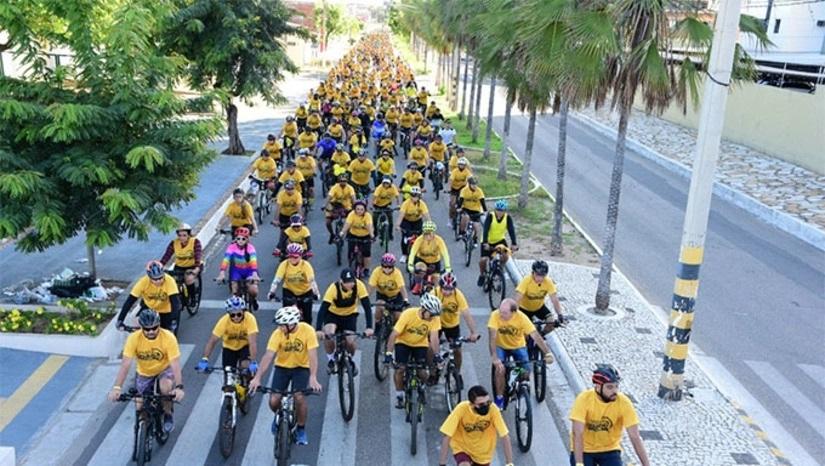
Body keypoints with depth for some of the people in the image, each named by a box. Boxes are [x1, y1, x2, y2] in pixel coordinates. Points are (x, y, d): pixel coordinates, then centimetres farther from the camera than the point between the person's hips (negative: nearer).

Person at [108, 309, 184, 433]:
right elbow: (125, 365, -28)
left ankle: (168, 415, -5)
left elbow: (175, 364, -32)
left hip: (164, 370, -2)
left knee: (166, 387, -33)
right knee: (139, 407, -6)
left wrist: (179, 387, -46)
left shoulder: (168, 337, -29)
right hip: (144, 374, 2)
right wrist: (116, 388, -41)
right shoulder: (134, 338, -25)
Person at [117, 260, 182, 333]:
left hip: (166, 312, -1)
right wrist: (120, 320, -32)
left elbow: (175, 302, -38)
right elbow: (130, 301, -26)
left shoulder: (169, 281, -33)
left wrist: (174, 322, -48)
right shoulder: (143, 282, -28)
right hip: (149, 308, 1)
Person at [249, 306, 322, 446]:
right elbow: (268, 356, -26)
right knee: (274, 401, -10)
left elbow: (312, 356, -27)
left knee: (299, 397, -21)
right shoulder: (278, 334, -21)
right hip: (282, 367, 2)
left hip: (301, 367, -1)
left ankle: (301, 430, 4)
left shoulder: (307, 330, -24)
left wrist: (313, 377, -39)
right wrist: (257, 378, -35)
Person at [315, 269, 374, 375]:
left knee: (350, 342, -15)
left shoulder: (359, 286, -29)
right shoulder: (334, 288, -32)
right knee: (328, 335, -27)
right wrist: (318, 329, -47)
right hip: (333, 314, -1)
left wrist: (369, 327, -39)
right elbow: (323, 309, -36)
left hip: (350, 315, 1)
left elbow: (367, 307, -29)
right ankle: (330, 359, 2)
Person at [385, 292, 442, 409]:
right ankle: (399, 395, 5)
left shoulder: (435, 318, -24)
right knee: (400, 369, -17)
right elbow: (394, 334, -29)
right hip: (403, 342, -2)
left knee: (422, 373, -11)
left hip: (420, 344, 2)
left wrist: (436, 355, -35)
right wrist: (388, 353, -34)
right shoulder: (408, 314, -31)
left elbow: (434, 337, -24)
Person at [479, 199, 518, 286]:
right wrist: (485, 243, -46)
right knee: (483, 259, -15)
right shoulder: (490, 216, -24)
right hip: (488, 241, -2)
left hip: (500, 240, 2)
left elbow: (511, 230, -25)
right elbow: (485, 229, -33)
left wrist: (514, 244, -39)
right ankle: (482, 274, 15)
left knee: (505, 256, -21)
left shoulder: (508, 218, -17)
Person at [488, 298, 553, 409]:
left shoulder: (521, 317, -26)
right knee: (500, 368, -26)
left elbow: (535, 335, -27)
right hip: (501, 346, -1)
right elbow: (492, 337, -32)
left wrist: (547, 353, -36)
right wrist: (494, 357, -43)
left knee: (526, 372, -16)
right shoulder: (495, 315, -28)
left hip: (518, 346, 1)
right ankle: (499, 398, -5)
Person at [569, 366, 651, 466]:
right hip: (584, 450, -1)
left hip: (610, 450, 1)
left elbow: (635, 437, -19)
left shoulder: (624, 402, -20)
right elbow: (578, 434, -28)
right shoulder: (584, 399, -24)